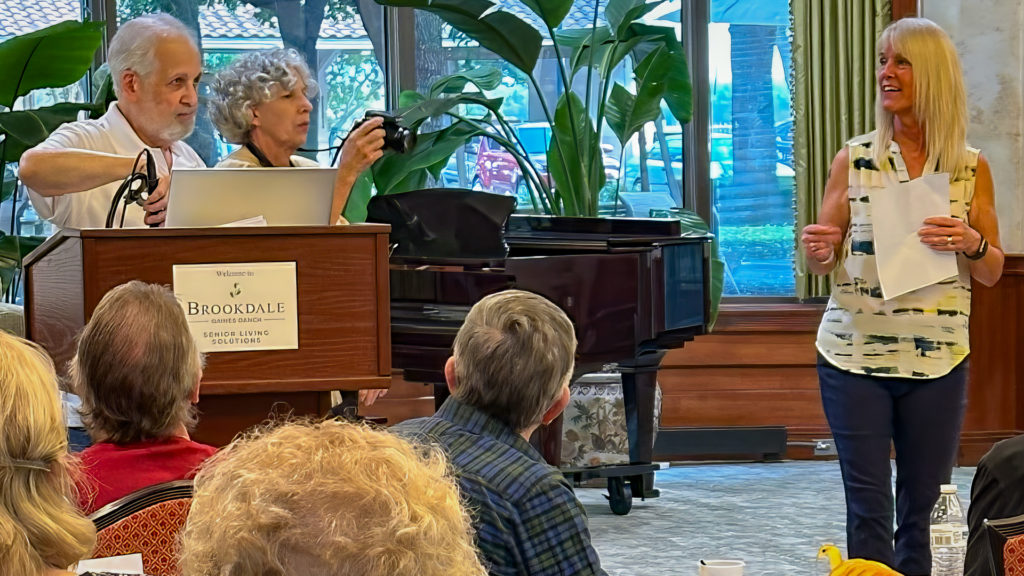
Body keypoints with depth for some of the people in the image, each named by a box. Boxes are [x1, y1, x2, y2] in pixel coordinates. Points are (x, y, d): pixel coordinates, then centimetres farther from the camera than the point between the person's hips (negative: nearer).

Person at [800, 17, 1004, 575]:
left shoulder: (971, 168, 4)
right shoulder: (855, 159, 3)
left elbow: (992, 272, 7)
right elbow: (824, 257, 6)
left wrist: (970, 244, -14)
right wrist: (818, 252, -17)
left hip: (937, 359, 1)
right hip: (855, 353, -1)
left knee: (923, 506, 6)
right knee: (869, 507, -1)